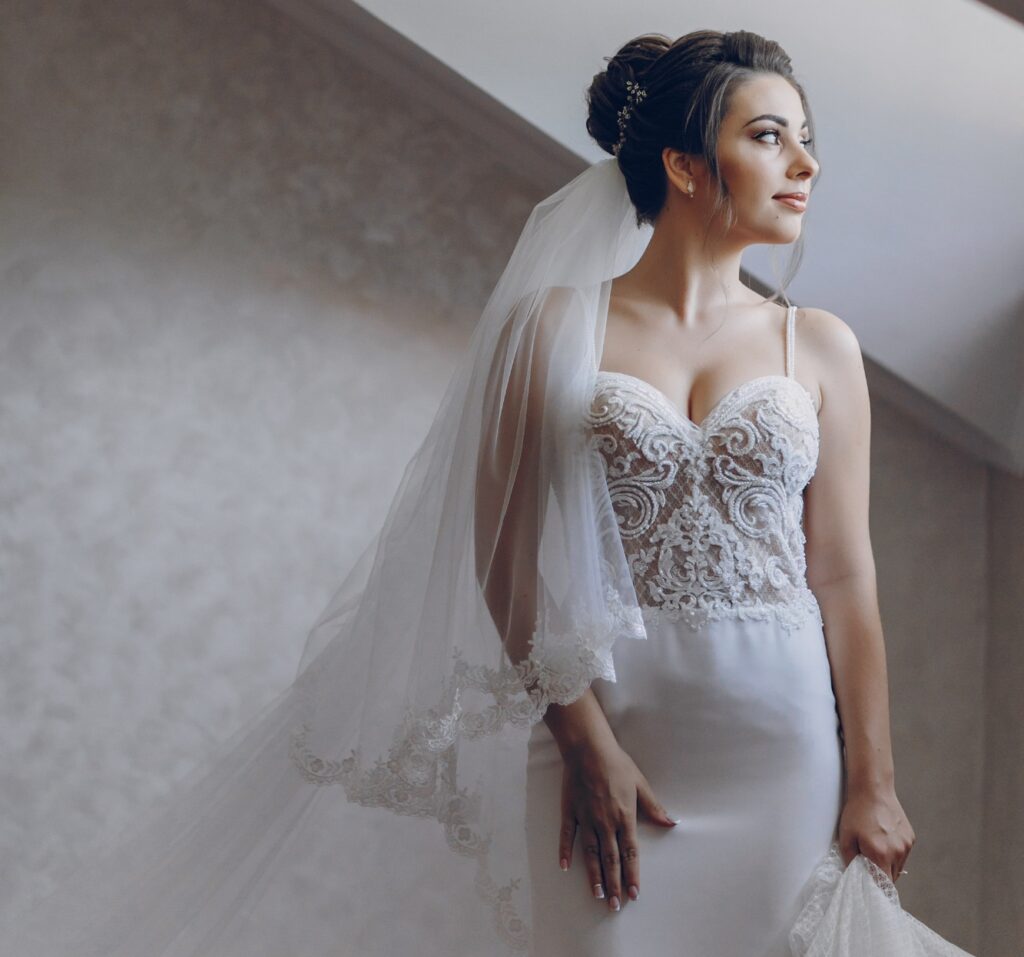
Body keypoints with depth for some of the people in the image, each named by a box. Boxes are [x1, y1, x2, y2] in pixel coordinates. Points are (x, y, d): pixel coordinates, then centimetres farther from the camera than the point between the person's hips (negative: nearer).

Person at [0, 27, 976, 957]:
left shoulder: (821, 349, 8)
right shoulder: (557, 326, 2)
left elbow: (844, 578, 3)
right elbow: (508, 549, -3)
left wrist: (873, 784, -2)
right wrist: (583, 739, -12)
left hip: (781, 748, 2)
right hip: (613, 731, -2)